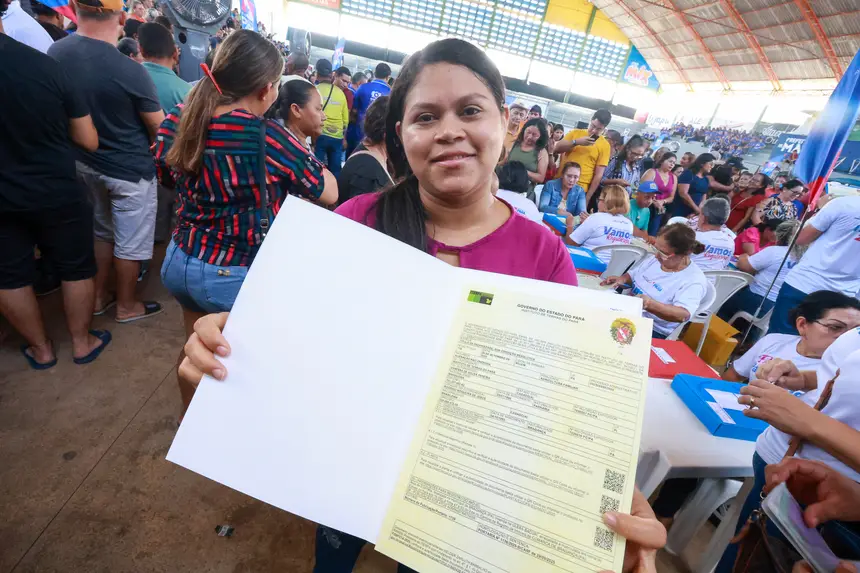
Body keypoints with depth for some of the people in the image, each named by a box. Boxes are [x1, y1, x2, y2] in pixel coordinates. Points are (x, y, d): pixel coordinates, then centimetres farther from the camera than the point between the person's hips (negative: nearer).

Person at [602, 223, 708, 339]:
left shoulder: (694, 279, -16)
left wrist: (650, 305, -47)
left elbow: (683, 315, -30)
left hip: (653, 332, -7)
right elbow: (631, 275, 19)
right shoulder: (656, 259, 6)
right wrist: (622, 279, -6)